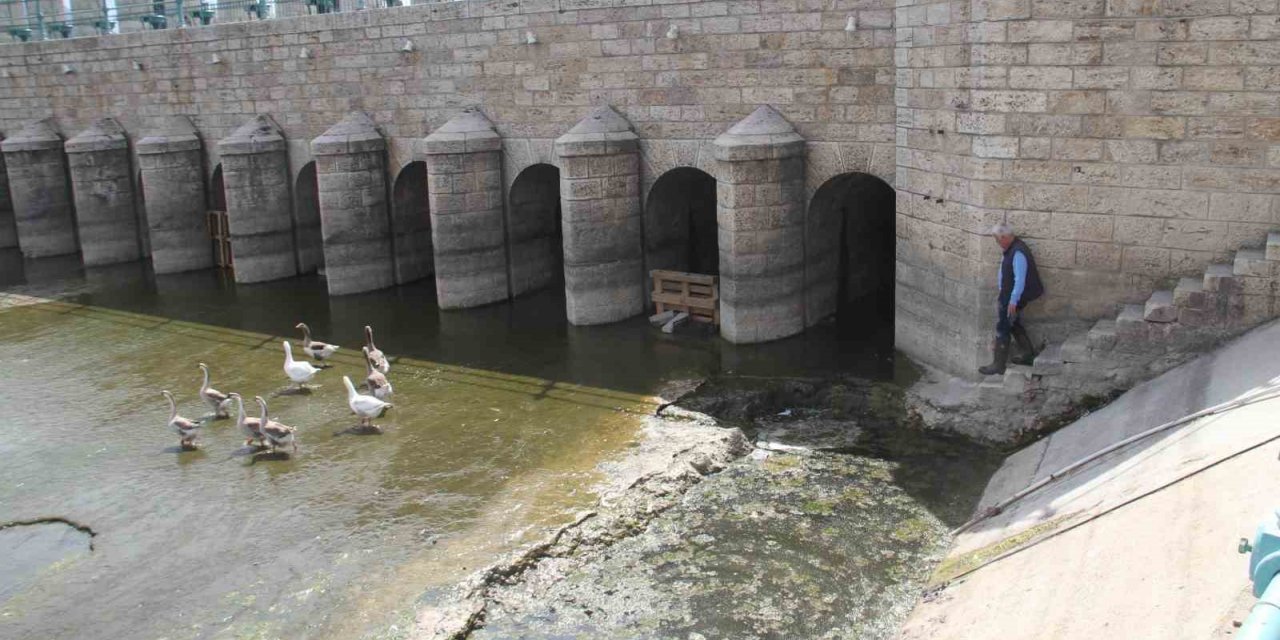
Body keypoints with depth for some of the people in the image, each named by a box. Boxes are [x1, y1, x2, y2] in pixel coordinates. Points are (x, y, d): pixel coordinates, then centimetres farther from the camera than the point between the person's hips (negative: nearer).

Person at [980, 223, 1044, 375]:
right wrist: (1002, 295, 20)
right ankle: (1028, 355, 35)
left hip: (1014, 297, -10)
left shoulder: (1018, 253, -26)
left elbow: (1020, 279, -27)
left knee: (1002, 328, -3)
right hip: (1009, 295, 10)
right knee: (1014, 324, 22)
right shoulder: (1010, 249, 6)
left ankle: (998, 365, 4)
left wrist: (1013, 301, -25)